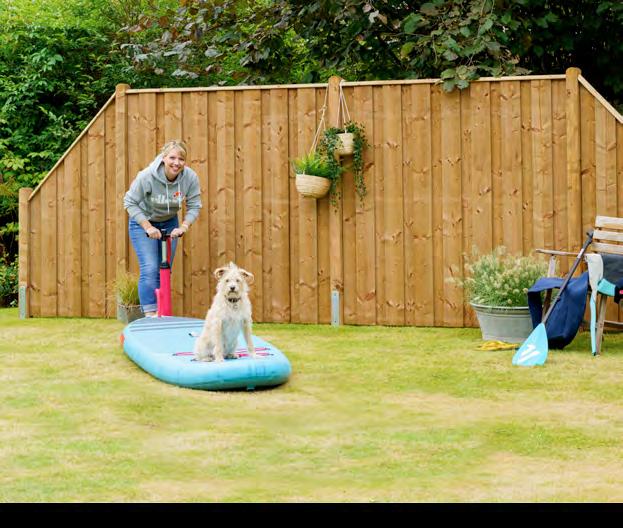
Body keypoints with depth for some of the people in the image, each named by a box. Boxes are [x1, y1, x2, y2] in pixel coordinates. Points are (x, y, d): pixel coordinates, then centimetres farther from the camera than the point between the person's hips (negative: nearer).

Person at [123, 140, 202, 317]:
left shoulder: (190, 177, -21)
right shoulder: (147, 176, -30)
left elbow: (194, 206, -11)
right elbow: (130, 202, -20)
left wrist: (183, 227, -26)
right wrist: (148, 227, -26)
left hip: (169, 223, 4)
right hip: (142, 222, -4)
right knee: (150, 269, -18)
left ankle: (161, 314, 23)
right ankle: (149, 314, -17)